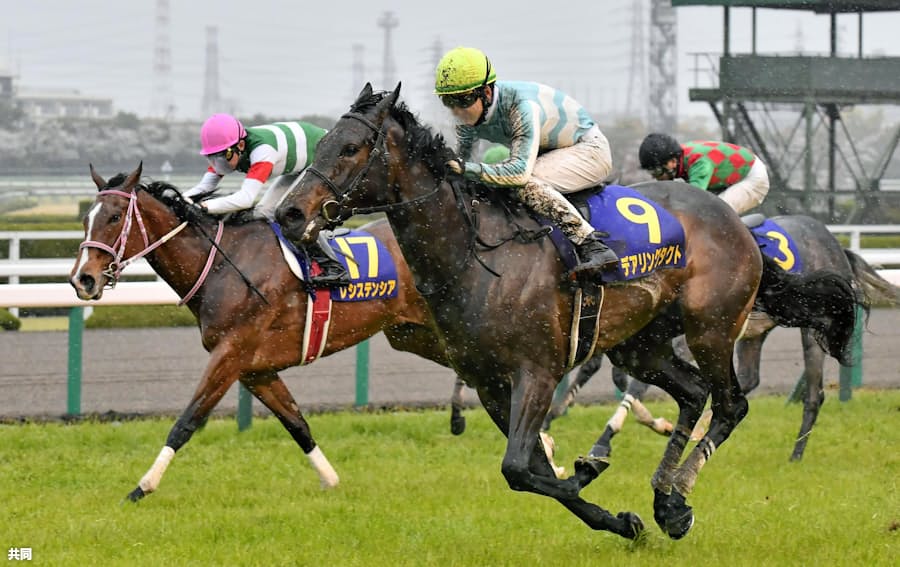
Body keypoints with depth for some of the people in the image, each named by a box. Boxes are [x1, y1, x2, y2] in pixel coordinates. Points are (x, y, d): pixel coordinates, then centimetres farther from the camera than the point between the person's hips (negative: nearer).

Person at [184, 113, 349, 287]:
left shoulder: (262, 150, -40)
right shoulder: (230, 150, -14)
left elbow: (245, 199, -48)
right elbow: (205, 187, -13)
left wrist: (204, 206, -55)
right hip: (300, 167, 9)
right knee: (264, 212, 0)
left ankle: (334, 268, -19)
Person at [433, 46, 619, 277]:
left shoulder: (521, 107, -35)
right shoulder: (470, 112, -12)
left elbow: (521, 171, -43)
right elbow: (460, 159, -2)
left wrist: (470, 169, -51)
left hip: (588, 149, -9)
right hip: (546, 153, 9)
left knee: (525, 183, -33)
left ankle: (592, 247, -35)